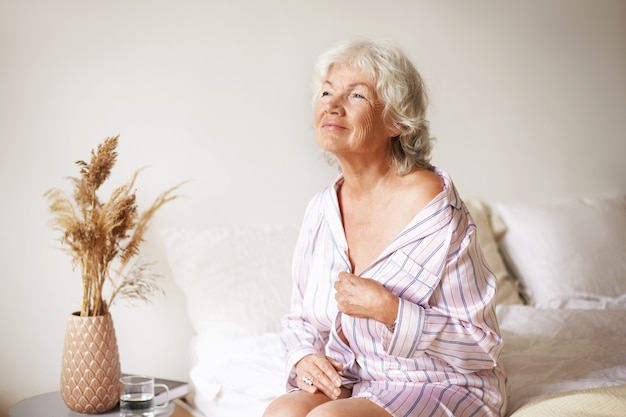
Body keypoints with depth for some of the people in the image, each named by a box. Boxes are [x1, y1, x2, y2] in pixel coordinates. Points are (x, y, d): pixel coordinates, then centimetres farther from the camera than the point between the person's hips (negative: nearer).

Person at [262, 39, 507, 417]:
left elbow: (481, 343, -15)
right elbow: (301, 319, 14)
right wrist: (305, 357, -8)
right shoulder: (322, 210, 2)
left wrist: (387, 309, -24)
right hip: (350, 383, 5)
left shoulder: (432, 202, -17)